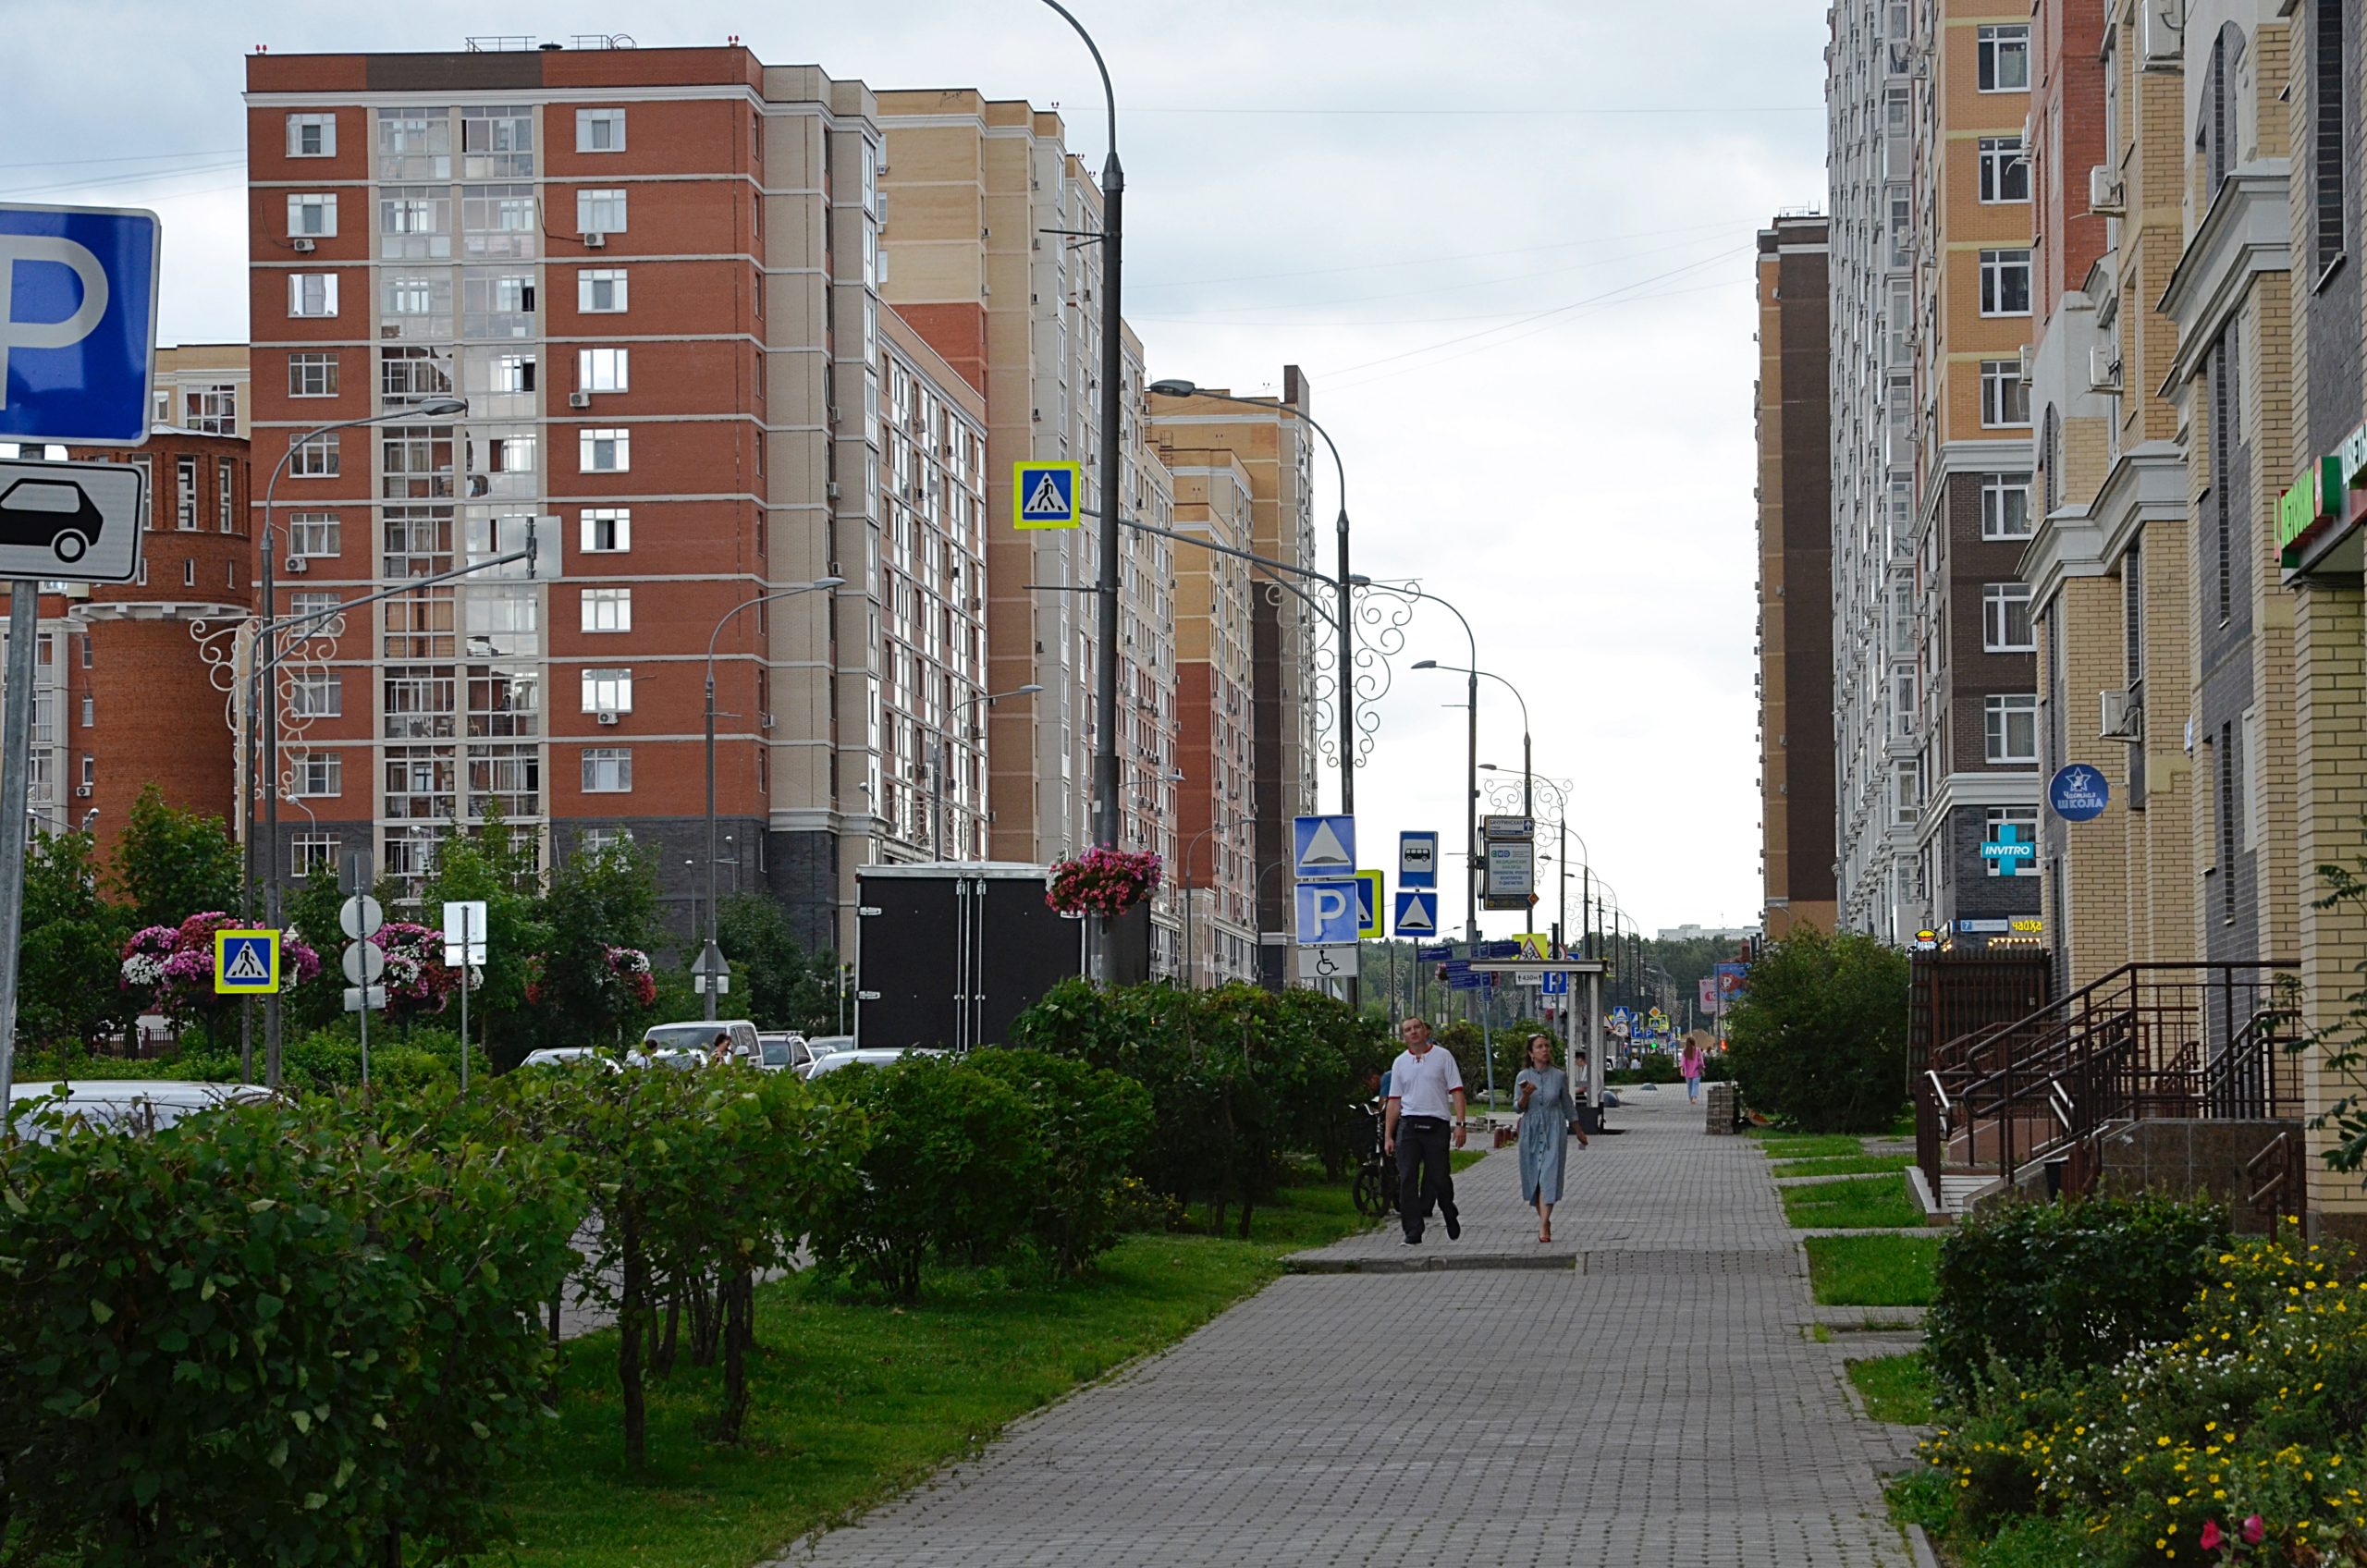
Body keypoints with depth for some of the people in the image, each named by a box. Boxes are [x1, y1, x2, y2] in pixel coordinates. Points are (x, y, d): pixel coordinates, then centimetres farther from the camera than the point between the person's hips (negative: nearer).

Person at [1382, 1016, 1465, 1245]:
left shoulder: (1442, 1057, 5)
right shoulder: (1400, 1063, 13)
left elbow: (1456, 1092, 2)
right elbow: (1394, 1101, 14)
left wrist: (1460, 1124, -9)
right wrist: (1388, 1136, 9)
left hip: (1436, 1125, -2)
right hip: (1408, 1125, 2)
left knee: (1439, 1178, 1)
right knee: (1407, 1180, -6)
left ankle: (1451, 1216, 30)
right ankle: (1413, 1233, -4)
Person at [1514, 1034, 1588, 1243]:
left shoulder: (1559, 1076, 1)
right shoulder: (1524, 1077, 1)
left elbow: (1567, 1104, 13)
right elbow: (1517, 1107, 0)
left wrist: (1578, 1131, 20)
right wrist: (1526, 1095, -22)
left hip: (1554, 1131, -2)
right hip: (1531, 1131, 2)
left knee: (1549, 1176, -12)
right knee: (1533, 1176, 7)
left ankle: (1544, 1225, -18)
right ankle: (1544, 1221, 23)